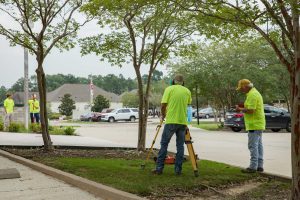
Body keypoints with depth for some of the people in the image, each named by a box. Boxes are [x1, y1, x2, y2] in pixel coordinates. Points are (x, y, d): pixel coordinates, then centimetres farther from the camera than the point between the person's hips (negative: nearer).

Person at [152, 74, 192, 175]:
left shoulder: (169, 89, -1)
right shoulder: (187, 91, 9)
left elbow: (163, 105, -4)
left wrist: (163, 115, 13)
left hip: (171, 121, -3)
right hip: (183, 122, 3)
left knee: (164, 144, 4)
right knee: (180, 146, 9)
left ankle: (159, 168, 2)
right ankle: (178, 169, 9)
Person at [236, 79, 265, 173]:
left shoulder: (252, 95, -16)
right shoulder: (255, 93, 18)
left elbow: (250, 110, -23)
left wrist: (240, 109, -8)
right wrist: (243, 107, 13)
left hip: (254, 125, -11)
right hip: (259, 124, 11)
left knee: (253, 145, -8)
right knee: (258, 145, 11)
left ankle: (253, 167, -5)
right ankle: (260, 166, 14)